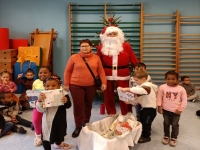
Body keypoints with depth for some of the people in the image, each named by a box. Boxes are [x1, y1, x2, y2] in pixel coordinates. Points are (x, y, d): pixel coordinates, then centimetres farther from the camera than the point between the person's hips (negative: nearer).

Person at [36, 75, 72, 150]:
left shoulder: (63, 94, -12)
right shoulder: (44, 96, -16)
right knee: (46, 136, 6)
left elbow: (68, 106, -14)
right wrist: (39, 100, -39)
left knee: (60, 132, 28)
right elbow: (41, 109, -21)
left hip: (60, 119, 4)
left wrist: (66, 101, -37)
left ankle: (58, 143, 58)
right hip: (48, 120, -3)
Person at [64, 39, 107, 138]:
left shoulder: (96, 58, 4)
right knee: (78, 106, 0)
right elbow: (67, 71, 2)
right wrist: (66, 84, -1)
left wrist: (103, 83, -1)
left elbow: (101, 71, 6)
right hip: (76, 86, -2)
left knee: (88, 105, 13)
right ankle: (78, 127, 11)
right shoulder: (74, 57, -1)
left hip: (91, 86, 2)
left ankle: (86, 123, 31)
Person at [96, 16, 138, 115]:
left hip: (123, 76, -1)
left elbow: (134, 61, 1)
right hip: (107, 76, 1)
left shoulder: (126, 46, 0)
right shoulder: (101, 47, 2)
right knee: (108, 97, 12)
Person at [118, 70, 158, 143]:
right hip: (144, 107, 10)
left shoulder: (147, 85, -24)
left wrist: (128, 89, -53)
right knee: (142, 121, 22)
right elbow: (136, 99, 6)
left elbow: (140, 90, -48)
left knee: (146, 122, 1)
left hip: (150, 108, -10)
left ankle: (146, 136, 19)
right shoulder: (140, 86, 7)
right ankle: (143, 134, 40)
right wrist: (129, 101, -10)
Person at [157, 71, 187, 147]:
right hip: (166, 110, 1)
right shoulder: (162, 87, -12)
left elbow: (184, 100, -6)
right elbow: (159, 97, -3)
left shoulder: (181, 89, -12)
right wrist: (159, 106, -6)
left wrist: (180, 109, -8)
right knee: (166, 123, 17)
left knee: (175, 124, 10)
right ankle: (166, 136, 36)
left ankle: (174, 138, 29)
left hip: (176, 111, -1)